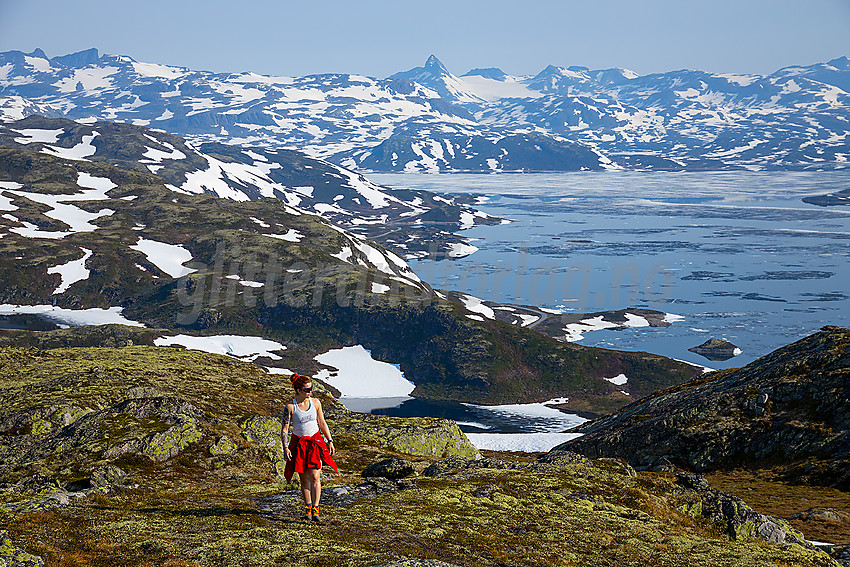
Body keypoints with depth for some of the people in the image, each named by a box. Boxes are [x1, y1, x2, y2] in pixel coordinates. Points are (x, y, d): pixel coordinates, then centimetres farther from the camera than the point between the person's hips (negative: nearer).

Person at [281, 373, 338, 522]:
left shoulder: (315, 402, 1)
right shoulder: (290, 407, -8)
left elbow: (322, 423, 11)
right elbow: (284, 429, -7)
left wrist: (330, 441, 9)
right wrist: (285, 447, -17)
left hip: (315, 442, 1)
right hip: (298, 444, -1)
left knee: (315, 476, -11)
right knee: (304, 479, 4)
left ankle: (315, 510, -12)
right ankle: (307, 507, 18)